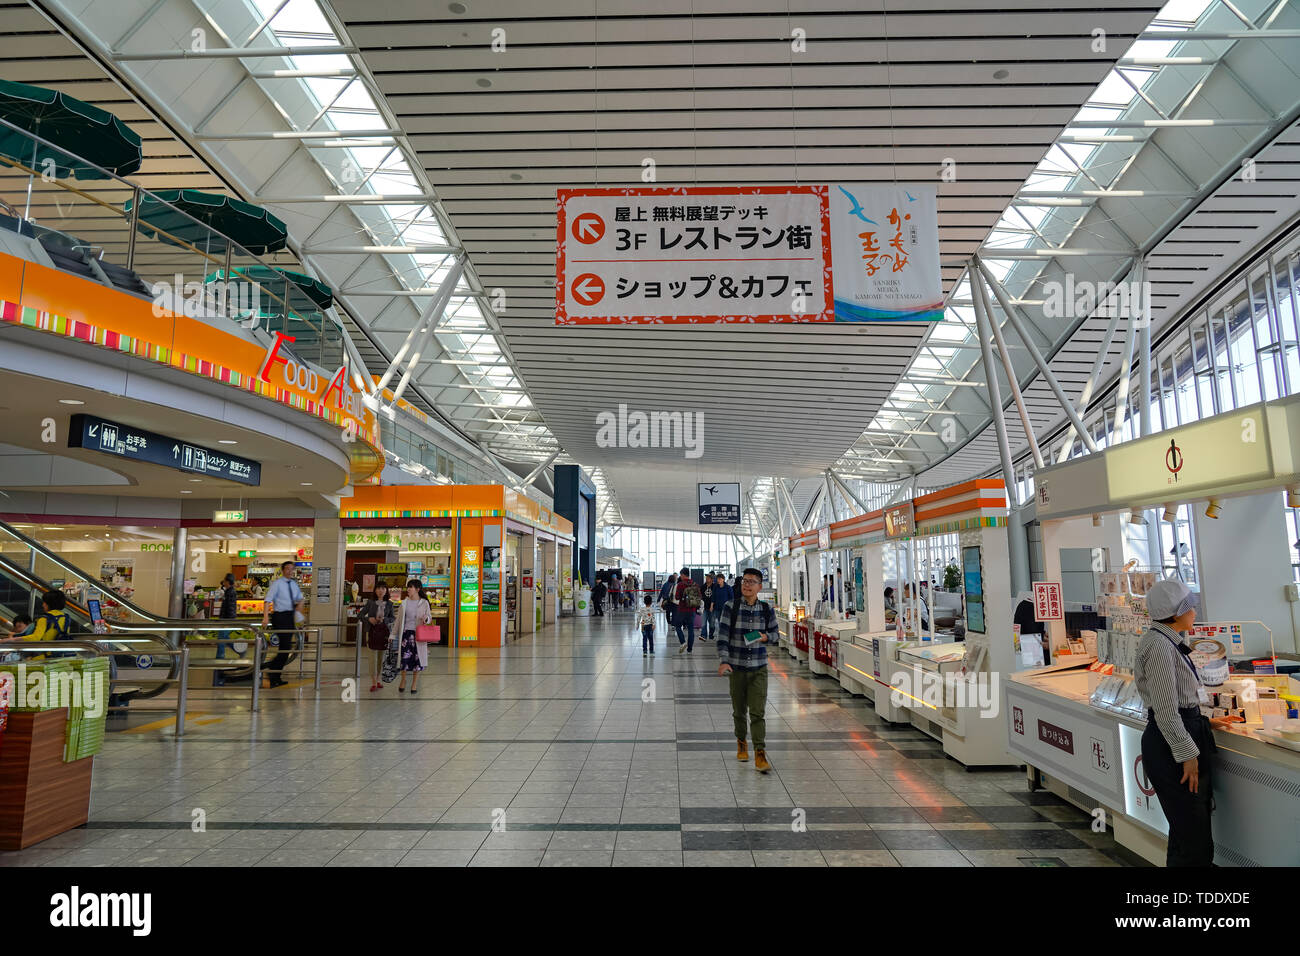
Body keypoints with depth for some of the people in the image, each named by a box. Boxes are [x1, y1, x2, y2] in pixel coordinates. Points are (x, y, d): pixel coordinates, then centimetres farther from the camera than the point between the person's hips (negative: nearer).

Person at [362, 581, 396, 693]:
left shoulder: (389, 604, 4)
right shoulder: (370, 602, 1)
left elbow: (393, 617, 6)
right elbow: (361, 614, 5)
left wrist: (384, 620, -13)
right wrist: (369, 619, -13)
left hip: (384, 630, 2)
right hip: (373, 630, -2)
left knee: (381, 656, 8)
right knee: (373, 655, -6)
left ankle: (377, 680, 22)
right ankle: (373, 683, -4)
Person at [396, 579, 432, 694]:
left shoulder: (424, 603, 1)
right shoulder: (404, 602, 6)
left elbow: (430, 617, 7)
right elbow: (399, 619, 9)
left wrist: (426, 619, -17)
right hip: (406, 632, 1)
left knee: (417, 660, 2)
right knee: (404, 658, -2)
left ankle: (414, 684, 17)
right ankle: (403, 680, 24)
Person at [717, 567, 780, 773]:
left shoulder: (766, 609, 0)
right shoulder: (731, 607, -7)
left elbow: (776, 634, 11)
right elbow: (723, 636, -11)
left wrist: (765, 637, -11)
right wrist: (723, 661, -22)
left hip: (759, 668, 0)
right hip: (736, 667, 0)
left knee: (758, 712, -6)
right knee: (739, 710, 13)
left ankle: (760, 754, -3)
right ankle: (741, 743, 37)